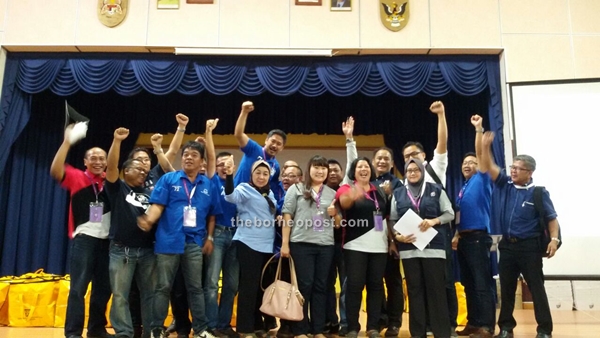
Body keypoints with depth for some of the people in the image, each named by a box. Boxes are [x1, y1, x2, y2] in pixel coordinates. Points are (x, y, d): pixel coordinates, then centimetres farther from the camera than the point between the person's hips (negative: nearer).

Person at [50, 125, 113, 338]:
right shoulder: (77, 177, 0)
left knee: (103, 287, 11)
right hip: (83, 238, -4)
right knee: (78, 287, -6)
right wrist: (67, 142, -24)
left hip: (106, 239, 4)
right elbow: (55, 170, -16)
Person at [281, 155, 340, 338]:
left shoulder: (333, 193, 15)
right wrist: (285, 243, -8)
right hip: (301, 244, -3)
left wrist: (334, 214, -4)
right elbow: (287, 216, -1)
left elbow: (340, 222, 19)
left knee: (321, 286, 7)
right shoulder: (296, 189, 5)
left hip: (326, 245, 3)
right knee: (304, 285, -1)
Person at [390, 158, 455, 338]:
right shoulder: (398, 193, 10)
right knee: (414, 290, 7)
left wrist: (434, 221, -12)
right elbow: (392, 220, 9)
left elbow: (450, 213, 5)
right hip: (409, 248, 2)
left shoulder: (436, 190, 6)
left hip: (433, 246, -2)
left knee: (436, 289, 0)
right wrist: (397, 235, -9)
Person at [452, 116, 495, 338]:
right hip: (464, 238, 8)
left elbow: (481, 154, -11)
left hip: (478, 237, -8)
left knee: (482, 283, -7)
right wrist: (456, 235, 10)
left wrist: (479, 129, -15)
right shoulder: (463, 188, 19)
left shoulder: (482, 180, 0)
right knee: (468, 283, 12)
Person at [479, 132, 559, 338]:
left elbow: (551, 217, -3)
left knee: (536, 288, 3)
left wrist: (554, 238, -17)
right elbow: (488, 167, -3)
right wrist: (486, 146, -16)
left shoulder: (539, 192, -4)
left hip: (530, 246, -4)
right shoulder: (505, 184, 4)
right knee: (506, 288, 11)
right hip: (507, 245, 4)